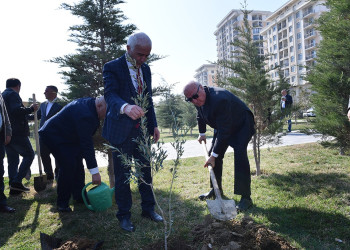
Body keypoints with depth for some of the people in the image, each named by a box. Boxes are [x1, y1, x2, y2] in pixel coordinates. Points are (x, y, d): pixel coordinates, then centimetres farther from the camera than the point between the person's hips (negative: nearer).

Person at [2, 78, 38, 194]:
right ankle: (17, 181, -9)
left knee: (13, 160, 12)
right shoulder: (13, 94, -8)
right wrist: (31, 108, -13)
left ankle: (14, 187, 14)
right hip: (17, 133, -9)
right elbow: (17, 110, -23)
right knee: (29, 155, -1)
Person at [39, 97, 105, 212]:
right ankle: (62, 203, -2)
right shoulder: (85, 114, -35)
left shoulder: (89, 103, -5)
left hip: (66, 135, 10)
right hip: (53, 135, -10)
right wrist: (95, 172, -31)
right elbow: (87, 144, -35)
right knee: (68, 166, -17)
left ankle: (79, 195, 23)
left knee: (77, 163, 10)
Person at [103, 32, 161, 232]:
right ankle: (124, 215, 22)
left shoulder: (146, 69, 10)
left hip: (142, 129, 5)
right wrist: (125, 107, -47)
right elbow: (110, 95, -25)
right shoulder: (113, 68, -9)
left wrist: (154, 125, 10)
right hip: (122, 130, -5)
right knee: (123, 174, 6)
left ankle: (148, 208, 29)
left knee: (145, 170, 12)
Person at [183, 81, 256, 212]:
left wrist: (214, 155, -35)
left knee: (239, 153, -25)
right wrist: (202, 133, 20)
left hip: (242, 125, -8)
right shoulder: (199, 100, -11)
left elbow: (224, 131, -38)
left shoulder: (219, 99, -39)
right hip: (223, 126, 8)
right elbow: (200, 115, 14)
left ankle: (246, 197, -16)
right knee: (213, 153, 4)